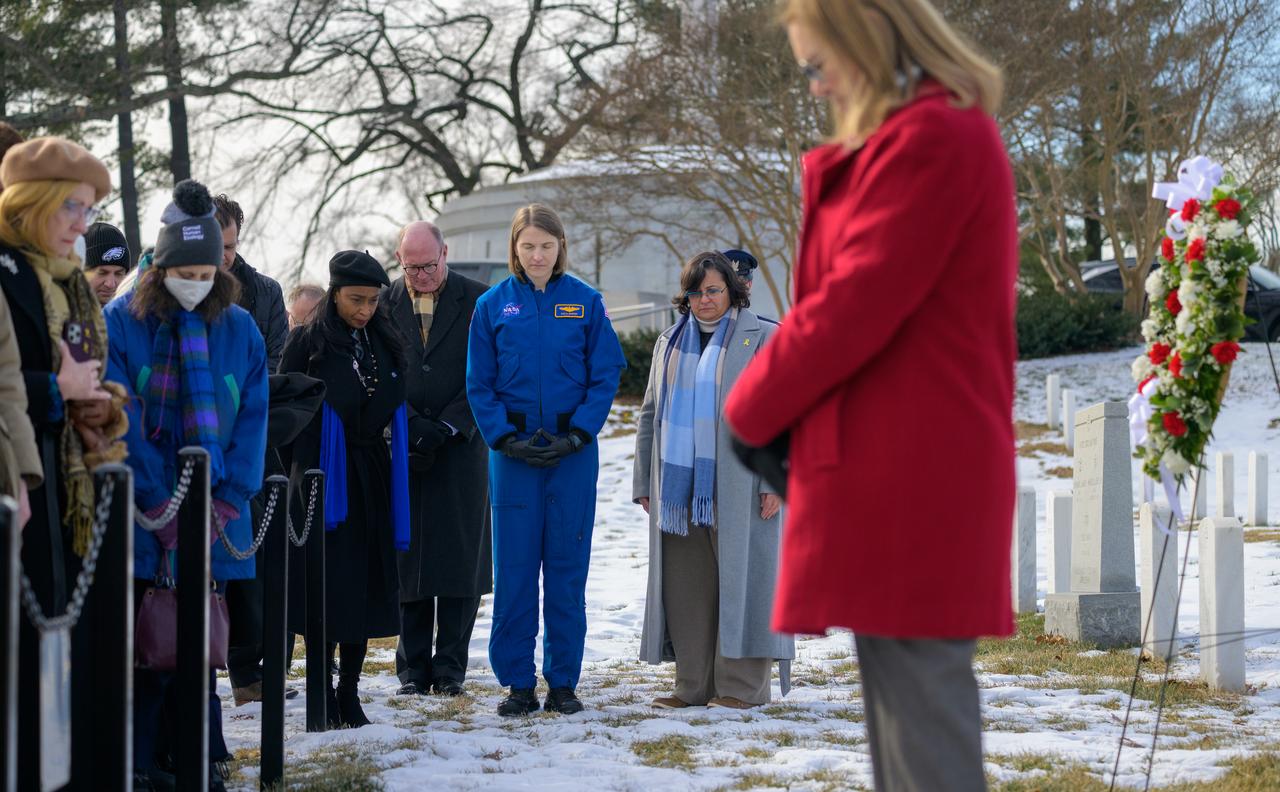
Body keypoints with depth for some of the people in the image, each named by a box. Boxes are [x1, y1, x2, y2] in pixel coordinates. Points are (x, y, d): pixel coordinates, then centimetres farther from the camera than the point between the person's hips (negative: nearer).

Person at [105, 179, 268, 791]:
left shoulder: (239, 328, 6)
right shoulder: (121, 322, -3)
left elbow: (252, 419, 5)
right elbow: (124, 423, -8)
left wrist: (226, 503, -6)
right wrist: (161, 507, -13)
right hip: (142, 515, -2)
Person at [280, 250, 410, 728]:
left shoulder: (385, 344, 11)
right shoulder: (308, 343, -3)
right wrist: (305, 471, -10)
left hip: (373, 478, 4)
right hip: (323, 476, -4)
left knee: (366, 584, 5)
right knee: (327, 585, -4)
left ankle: (349, 693, 12)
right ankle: (322, 694, 3)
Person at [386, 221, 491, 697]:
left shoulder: (477, 301, 1)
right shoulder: (385, 304, 6)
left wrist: (447, 427, -11)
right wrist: (410, 425, -9)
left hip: (462, 448, -1)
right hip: (405, 451, 1)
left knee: (460, 559, -1)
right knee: (407, 558, 3)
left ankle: (451, 667, 6)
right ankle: (413, 668, 10)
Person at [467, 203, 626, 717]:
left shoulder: (585, 302, 2)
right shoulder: (493, 305, 3)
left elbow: (606, 375, 2)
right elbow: (479, 384, 5)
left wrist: (578, 433, -9)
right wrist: (506, 437, -8)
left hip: (573, 449, 0)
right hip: (513, 451, 0)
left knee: (568, 564, 3)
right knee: (514, 566, 1)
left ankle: (563, 679, 12)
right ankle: (517, 681, 9)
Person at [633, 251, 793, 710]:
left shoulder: (762, 340, 3)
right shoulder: (670, 344, 19)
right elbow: (651, 415, 22)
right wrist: (644, 482, 16)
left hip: (737, 487, -5)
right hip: (679, 487, 5)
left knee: (739, 580, -5)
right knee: (685, 587, 3)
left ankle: (741, 686, -1)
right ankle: (693, 686, 8)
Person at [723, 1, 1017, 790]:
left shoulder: (927, 139, -13)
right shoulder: (951, 133, 19)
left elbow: (853, 306, -16)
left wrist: (748, 411, -3)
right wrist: (775, 403, 10)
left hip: (904, 470, -10)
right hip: (916, 460, 10)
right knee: (912, 706, 13)